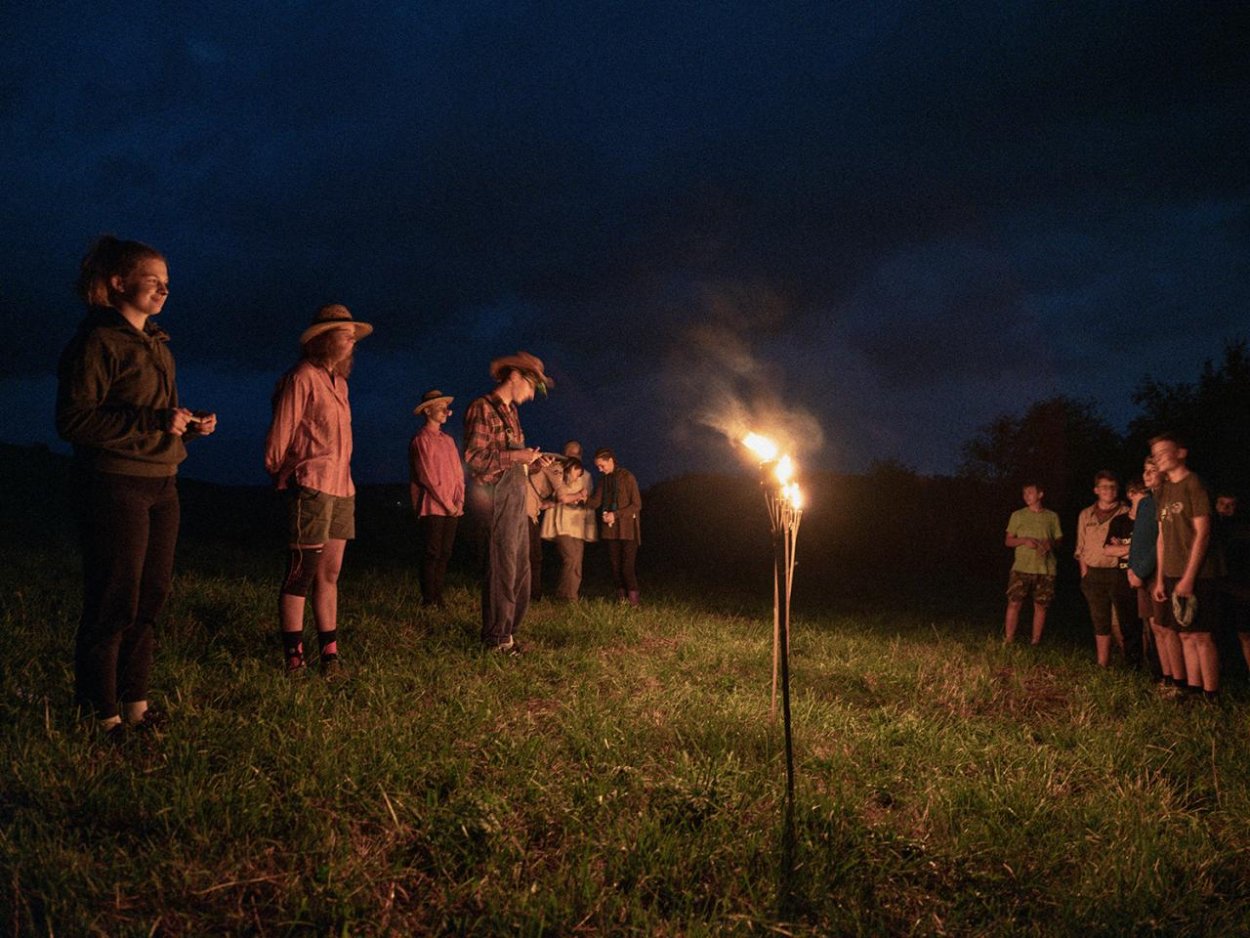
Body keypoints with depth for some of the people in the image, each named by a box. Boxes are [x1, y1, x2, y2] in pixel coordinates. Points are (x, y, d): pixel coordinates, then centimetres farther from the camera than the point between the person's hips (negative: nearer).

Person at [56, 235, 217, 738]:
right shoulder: (97, 342, -9)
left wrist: (190, 424, 6)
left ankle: (134, 702, 24)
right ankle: (102, 714, 11)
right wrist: (155, 422, -22)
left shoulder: (157, 343, 17)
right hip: (115, 485, -8)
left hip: (161, 485, 8)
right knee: (113, 603, -1)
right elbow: (74, 420, -16)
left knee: (150, 599, 12)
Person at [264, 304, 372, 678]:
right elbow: (279, 436, -7)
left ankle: (329, 654, 14)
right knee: (301, 574, -4)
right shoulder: (302, 378, -7)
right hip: (312, 489, -8)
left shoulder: (339, 381, 18)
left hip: (341, 490, 8)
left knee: (329, 574, 9)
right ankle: (294, 659, 3)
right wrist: (282, 475, 3)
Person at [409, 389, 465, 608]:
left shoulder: (448, 440, 17)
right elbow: (428, 477, -11)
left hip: (452, 508, 7)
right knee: (431, 554, -5)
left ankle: (438, 597, 13)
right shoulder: (421, 440, -5)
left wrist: (459, 500, 1)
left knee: (444, 554, 7)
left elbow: (458, 473, 15)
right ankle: (428, 600, 1)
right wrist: (447, 504, -11)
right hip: (432, 508, -7)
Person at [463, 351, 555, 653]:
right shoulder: (482, 408, -8)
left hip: (516, 494, 9)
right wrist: (516, 455, -19)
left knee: (520, 567, 13)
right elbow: (474, 457, -16)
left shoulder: (510, 412, 20)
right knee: (502, 566, -6)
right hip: (498, 493, -9)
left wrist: (532, 460, 7)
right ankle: (496, 637, 3)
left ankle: (507, 630, 23)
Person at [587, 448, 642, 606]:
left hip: (627, 528, -5)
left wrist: (616, 514, -17)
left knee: (627, 566, -8)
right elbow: (596, 502, 6)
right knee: (615, 565, 5)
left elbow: (636, 505, -8)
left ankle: (633, 599, 2)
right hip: (610, 528, 5)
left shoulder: (627, 477, -6)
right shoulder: (604, 479, 12)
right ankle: (621, 598, 11)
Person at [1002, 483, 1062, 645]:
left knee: (1041, 606, 2)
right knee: (1014, 603, -8)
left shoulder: (1052, 516, 9)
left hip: (1046, 569, 1)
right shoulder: (1017, 515, 7)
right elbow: (1008, 541, 8)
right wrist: (1024, 540, -11)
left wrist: (1051, 543, -9)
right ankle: (1008, 641, -2)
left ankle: (1036, 642, 12)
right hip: (1022, 567, -1)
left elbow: (1059, 539, 13)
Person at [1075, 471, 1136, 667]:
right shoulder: (1085, 515, 13)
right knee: (1100, 623, 6)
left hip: (1119, 573, -3)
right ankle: (1102, 664, 10)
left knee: (1124, 621, -1)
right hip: (1094, 575, 3)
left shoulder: (1127, 514, 2)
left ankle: (1129, 663, 11)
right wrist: (1084, 572, 5)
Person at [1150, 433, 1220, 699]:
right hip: (1172, 576, 7)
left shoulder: (1193, 483, -7)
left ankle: (1211, 695, 0)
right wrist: (1160, 578, 12)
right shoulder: (1165, 490, 15)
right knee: (1186, 636, 10)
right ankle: (1193, 689, 15)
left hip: (1194, 576, -7)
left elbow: (1202, 532, -13)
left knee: (1201, 636, -5)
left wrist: (1189, 577, -17)